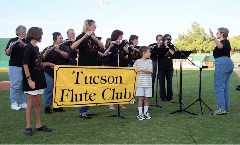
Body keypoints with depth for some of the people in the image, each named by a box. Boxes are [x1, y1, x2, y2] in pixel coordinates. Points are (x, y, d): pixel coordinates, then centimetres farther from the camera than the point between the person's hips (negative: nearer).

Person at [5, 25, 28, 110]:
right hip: (15, 67, -4)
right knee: (15, 86, -5)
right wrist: (10, 47, -23)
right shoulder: (12, 41, 1)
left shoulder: (27, 41, 11)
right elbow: (7, 53, -5)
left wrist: (23, 44, -20)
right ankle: (13, 104, 1)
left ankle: (23, 103, 16)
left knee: (24, 86, 8)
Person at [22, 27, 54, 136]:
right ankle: (28, 127, 6)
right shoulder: (29, 48, -13)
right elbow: (25, 65, -18)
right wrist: (29, 79, -21)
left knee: (38, 103, 12)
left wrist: (48, 64, 18)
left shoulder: (36, 48, 13)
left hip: (39, 80, 8)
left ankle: (38, 125, 20)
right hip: (32, 81, -8)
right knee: (30, 103, -2)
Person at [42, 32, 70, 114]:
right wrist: (46, 53, -28)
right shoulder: (48, 49, 3)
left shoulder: (64, 48, 9)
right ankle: (47, 107, -1)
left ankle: (57, 106, 17)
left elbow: (67, 56, -10)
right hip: (50, 73, -2)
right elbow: (43, 59, -8)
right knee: (49, 89, -6)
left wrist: (58, 51, -26)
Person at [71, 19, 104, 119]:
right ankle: (82, 112, 3)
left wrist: (95, 39, -20)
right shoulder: (81, 37, -8)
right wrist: (84, 37, -31)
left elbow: (102, 47, -3)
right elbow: (73, 47, -24)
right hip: (84, 66, -7)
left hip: (93, 66, 7)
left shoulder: (94, 37, 12)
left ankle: (87, 110, 20)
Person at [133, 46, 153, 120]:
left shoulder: (149, 61, 5)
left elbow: (150, 71, -9)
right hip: (140, 83, -2)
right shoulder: (137, 61, 3)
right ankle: (140, 113, 5)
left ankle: (145, 113, 17)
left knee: (147, 98, 4)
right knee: (141, 98, -2)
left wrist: (141, 70, -17)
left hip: (148, 83, 2)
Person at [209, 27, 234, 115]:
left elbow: (220, 46, -34)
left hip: (222, 63, -10)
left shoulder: (223, 42, -9)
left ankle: (221, 108, -15)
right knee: (225, 87, 10)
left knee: (219, 86, -11)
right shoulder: (227, 42, 20)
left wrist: (213, 37, -46)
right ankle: (226, 108, 11)